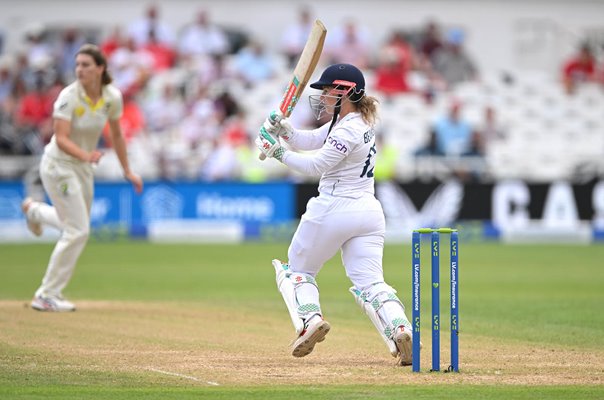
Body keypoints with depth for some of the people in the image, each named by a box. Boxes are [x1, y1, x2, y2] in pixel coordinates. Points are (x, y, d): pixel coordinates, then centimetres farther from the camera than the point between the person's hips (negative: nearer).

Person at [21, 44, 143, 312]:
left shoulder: (112, 97, -7)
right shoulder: (69, 96, -23)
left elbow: (116, 134, 7)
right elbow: (61, 138, -29)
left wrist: (127, 170, 11)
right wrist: (85, 155, -46)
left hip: (83, 167, 7)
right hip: (58, 165, -7)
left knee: (77, 228, 22)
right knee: (78, 231, -13)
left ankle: (34, 209, 50)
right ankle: (47, 296, -4)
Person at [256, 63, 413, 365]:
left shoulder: (348, 130, -14)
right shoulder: (354, 122, 16)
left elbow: (316, 165, -16)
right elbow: (310, 141, 17)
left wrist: (278, 152, -10)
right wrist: (284, 129, 0)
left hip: (333, 210, -9)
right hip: (369, 212, 9)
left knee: (297, 270, 10)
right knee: (370, 282, -3)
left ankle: (309, 317, -14)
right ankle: (399, 328, -27)